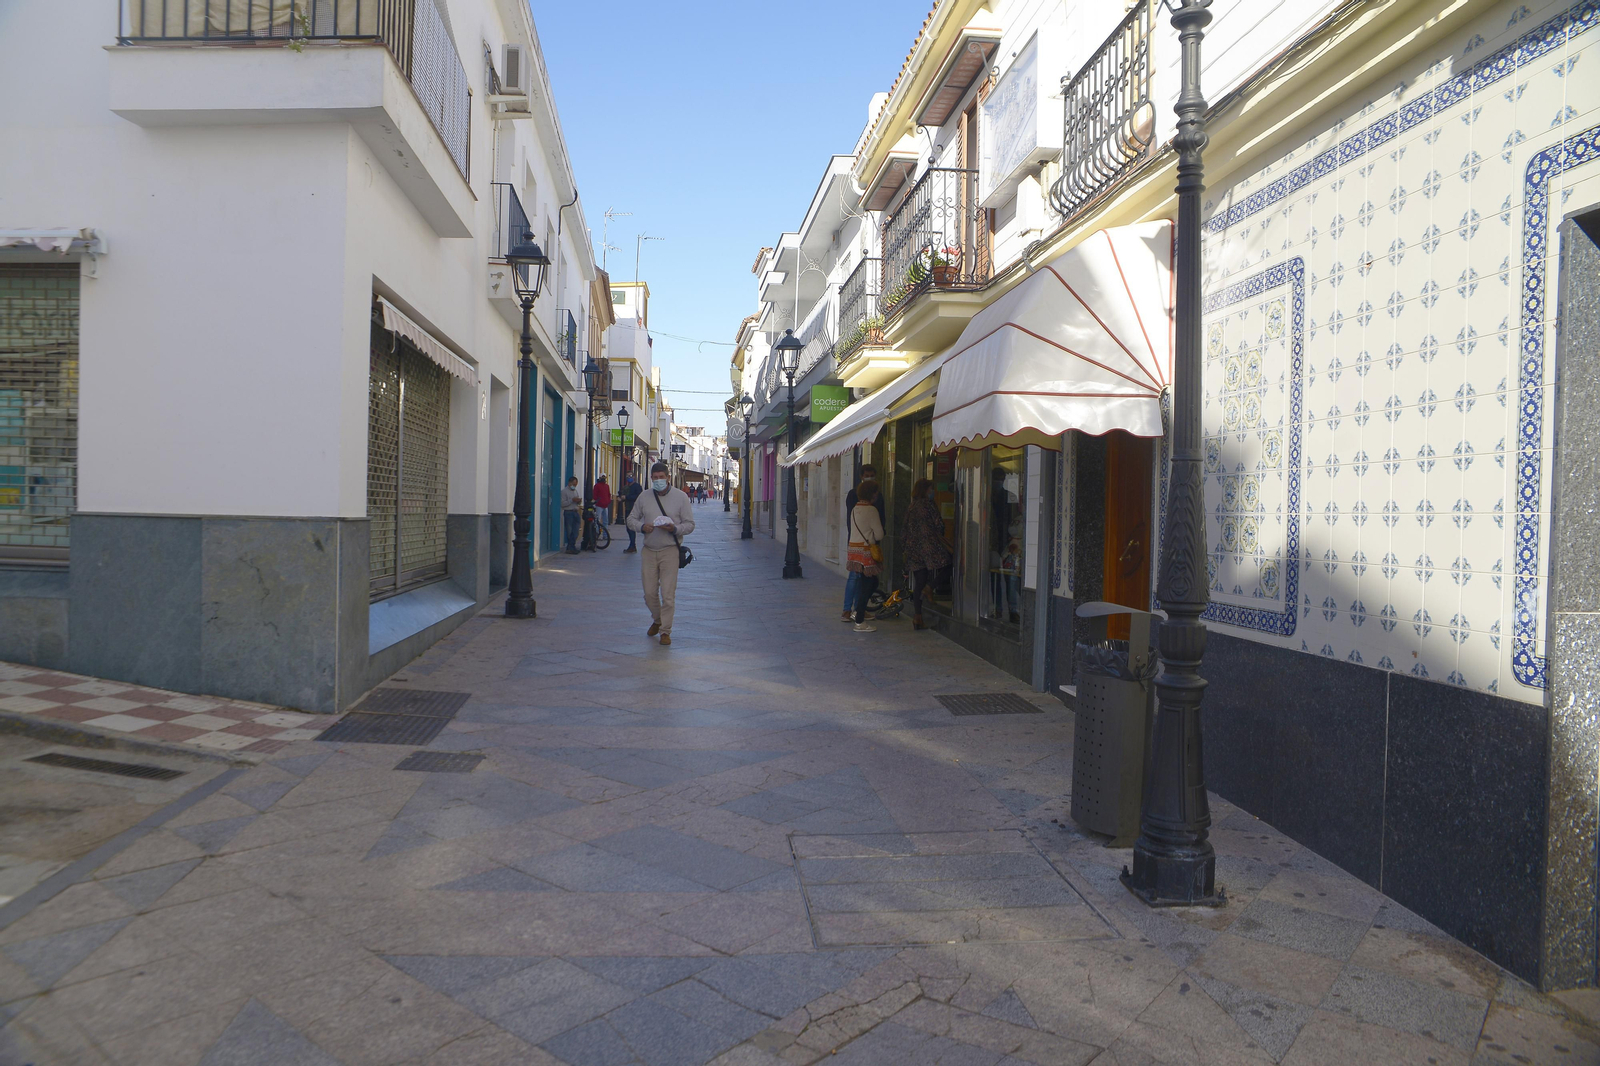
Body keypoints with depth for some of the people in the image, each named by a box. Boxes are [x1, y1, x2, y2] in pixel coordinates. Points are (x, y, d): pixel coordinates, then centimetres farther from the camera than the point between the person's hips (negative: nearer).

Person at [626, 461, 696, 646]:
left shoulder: (680, 496, 1)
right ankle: (657, 620, 34)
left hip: (670, 551, -3)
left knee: (668, 594, -5)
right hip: (649, 551, 3)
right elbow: (631, 519, 14)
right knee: (649, 592, 7)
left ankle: (665, 630, 7)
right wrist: (642, 526, -8)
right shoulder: (644, 497, 8)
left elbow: (690, 524, 2)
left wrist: (674, 529, -18)